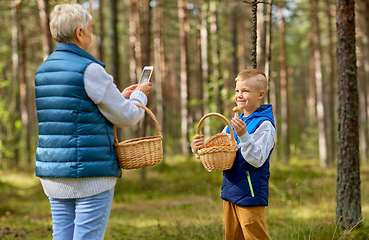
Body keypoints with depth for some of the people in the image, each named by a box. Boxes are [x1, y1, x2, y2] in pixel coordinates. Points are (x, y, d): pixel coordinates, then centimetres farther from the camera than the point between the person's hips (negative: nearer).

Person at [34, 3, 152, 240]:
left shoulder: (43, 71, 12)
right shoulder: (89, 70, -13)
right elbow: (127, 117, -7)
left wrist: (121, 97, 25)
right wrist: (139, 96, 14)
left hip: (54, 176, 8)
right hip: (91, 176, -7)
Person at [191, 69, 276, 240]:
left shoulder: (264, 125, -11)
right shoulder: (235, 123, 13)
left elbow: (257, 160, -21)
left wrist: (244, 136, -31)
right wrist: (198, 149, -1)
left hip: (251, 195, -8)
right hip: (230, 193, 8)